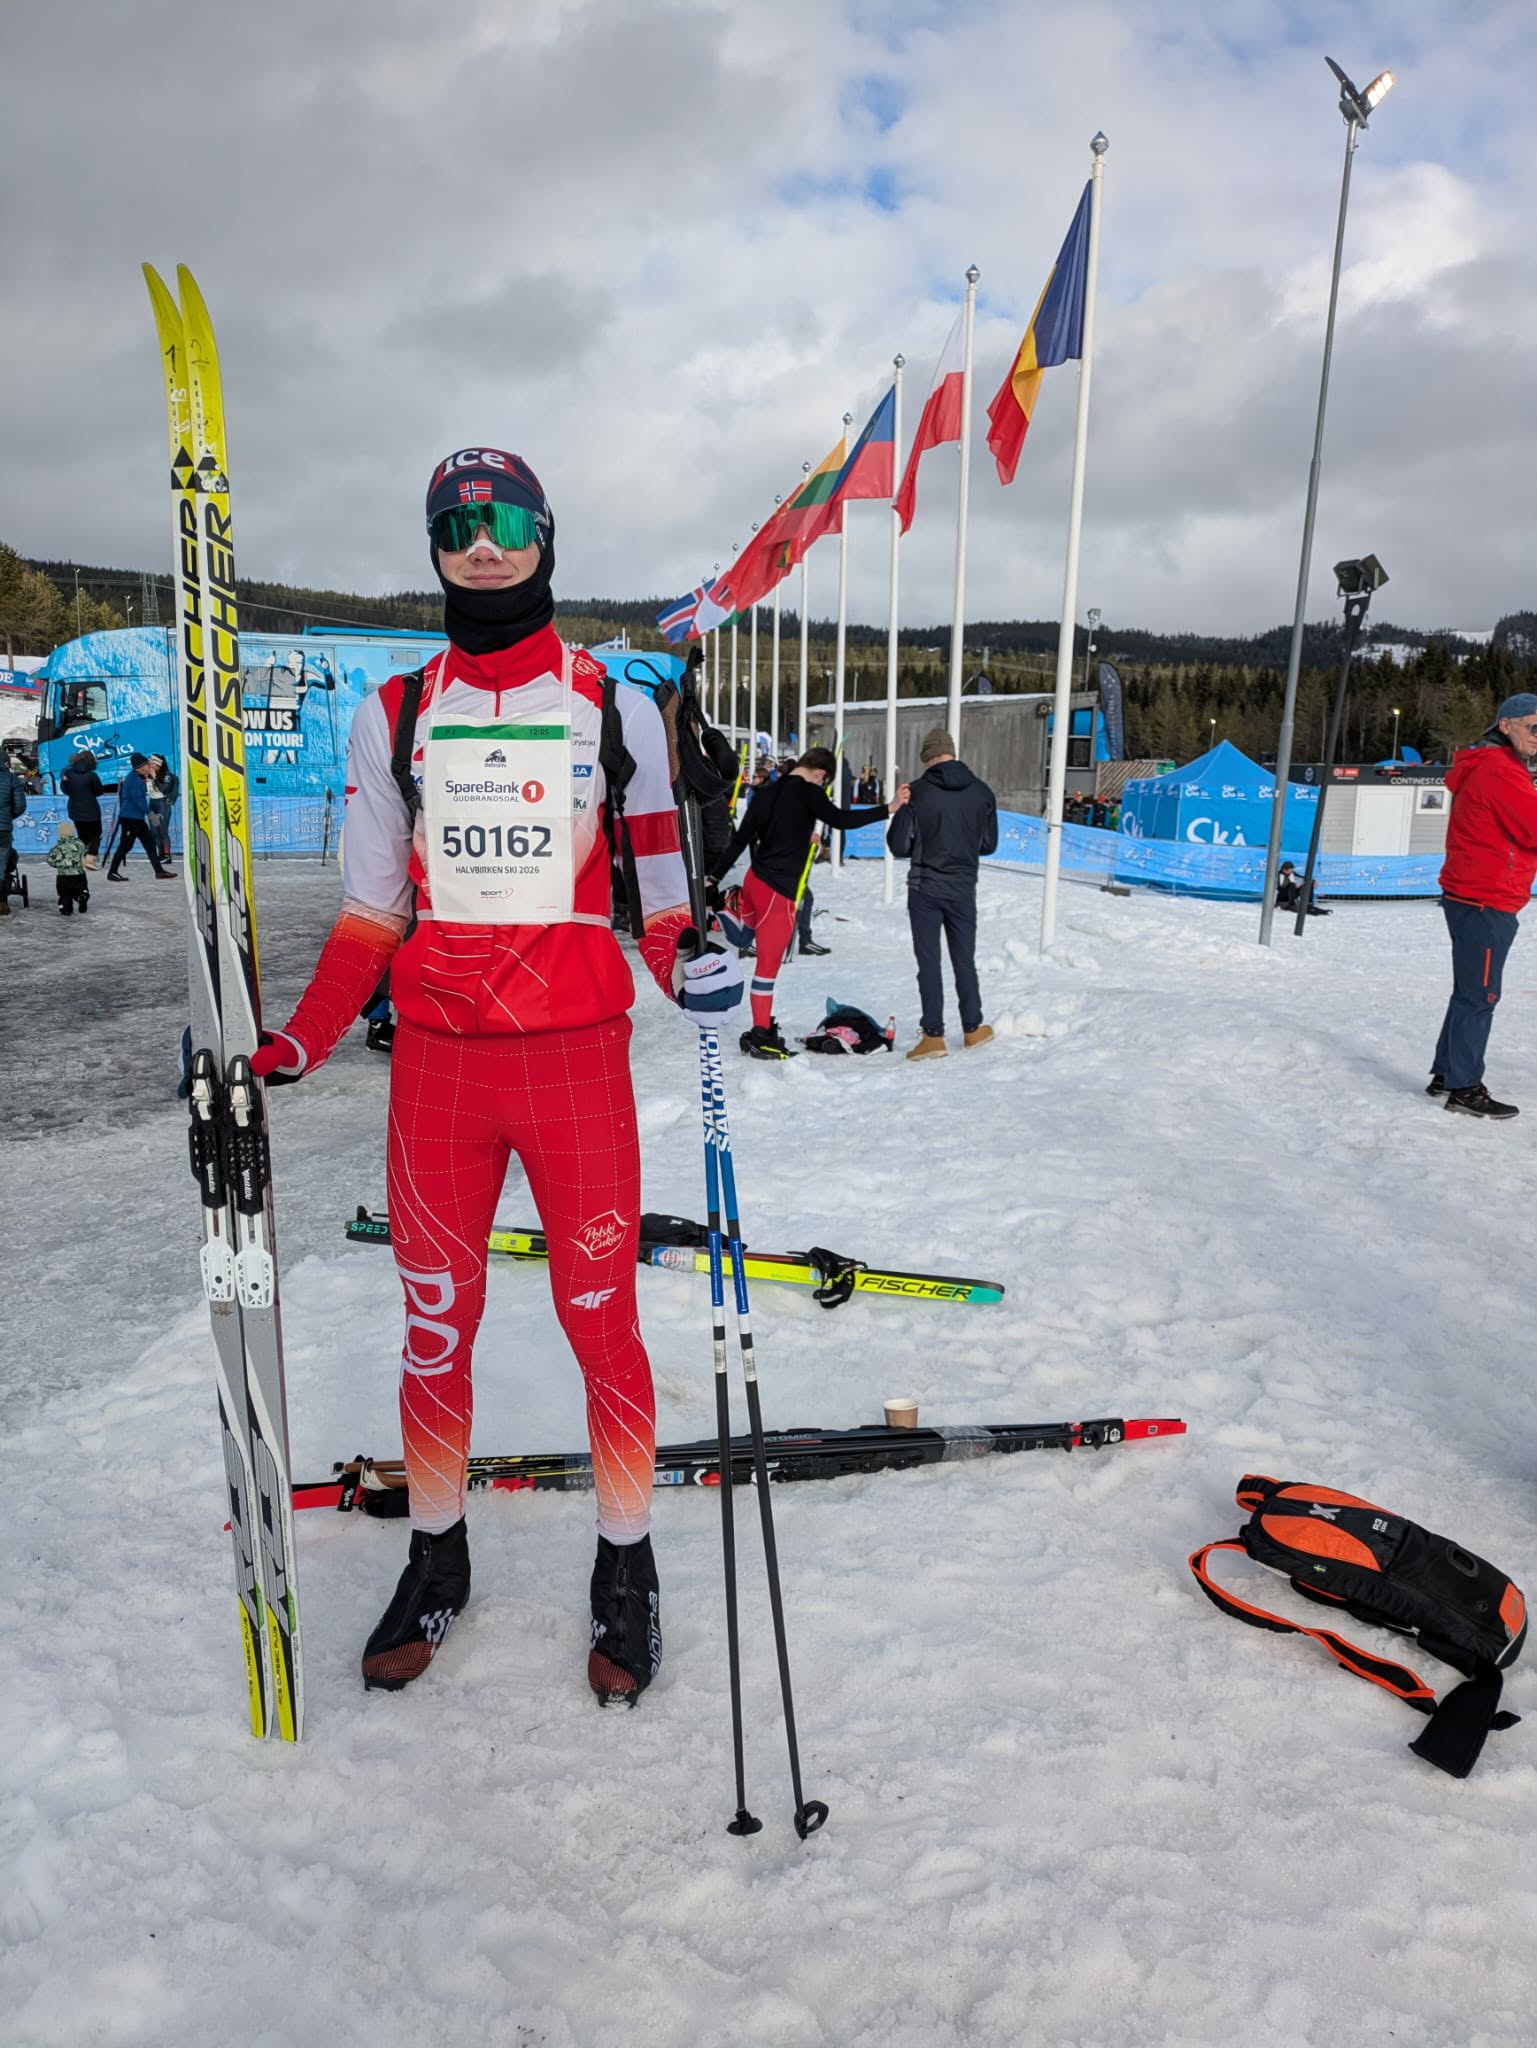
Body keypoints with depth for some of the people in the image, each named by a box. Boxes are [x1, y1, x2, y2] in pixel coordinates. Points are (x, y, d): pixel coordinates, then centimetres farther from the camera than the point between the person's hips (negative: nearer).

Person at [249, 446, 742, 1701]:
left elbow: (659, 901, 2)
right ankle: (437, 1558, 33)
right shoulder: (395, 714, 9)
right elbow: (372, 913, 10)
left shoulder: (615, 706, 4)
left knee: (601, 1318, 3)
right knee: (436, 1320, 11)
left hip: (576, 1054, -2)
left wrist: (691, 961, -20)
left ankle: (627, 1563, 25)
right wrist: (290, 1050, -1)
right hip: (435, 1058, 2)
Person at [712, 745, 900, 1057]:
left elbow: (740, 839, 10)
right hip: (779, 890, -7)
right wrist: (888, 809, -19)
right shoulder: (808, 792, -10)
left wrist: (716, 877, 14)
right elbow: (843, 820, -22)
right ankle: (761, 1037, 6)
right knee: (768, 964, -1)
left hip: (755, 880, 7)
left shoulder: (766, 792, 10)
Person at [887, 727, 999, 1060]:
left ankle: (933, 1036, 3)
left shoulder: (917, 792, -12)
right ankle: (973, 1028, 24)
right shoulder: (982, 792, -2)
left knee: (929, 962, 3)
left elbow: (900, 847, -9)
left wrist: (898, 812, 11)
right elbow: (989, 844, 8)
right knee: (964, 960, 14)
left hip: (925, 888, -3)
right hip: (963, 887, 3)